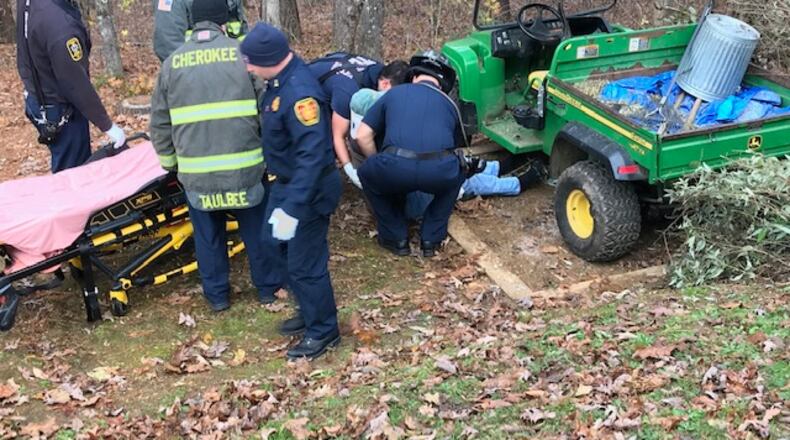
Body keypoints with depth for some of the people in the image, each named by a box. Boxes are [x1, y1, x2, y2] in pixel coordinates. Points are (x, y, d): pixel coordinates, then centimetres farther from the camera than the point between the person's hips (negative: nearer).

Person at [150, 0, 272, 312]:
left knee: (208, 234, 16)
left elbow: (159, 121, 10)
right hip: (244, 166, -1)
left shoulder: (172, 62, 5)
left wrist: (169, 160, 23)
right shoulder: (244, 53, -2)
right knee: (256, 229, 16)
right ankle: (267, 287, 28)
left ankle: (217, 295, 26)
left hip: (196, 171, 1)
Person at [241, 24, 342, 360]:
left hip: (308, 192, -10)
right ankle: (310, 309, 38)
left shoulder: (299, 93, -30)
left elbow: (312, 155, -33)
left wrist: (292, 209, -35)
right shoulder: (281, 80, 0)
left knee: (305, 263, 3)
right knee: (274, 244, 23)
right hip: (285, 184, 10)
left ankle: (324, 332, 22)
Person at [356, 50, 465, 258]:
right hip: (439, 171, 1)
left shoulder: (394, 93, 26)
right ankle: (431, 238, 30)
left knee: (367, 174, 33)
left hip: (396, 168, -1)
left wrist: (382, 167, 37)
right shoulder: (448, 103, 29)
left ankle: (396, 238, 30)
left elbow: (362, 136, 23)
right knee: (455, 175, 37)